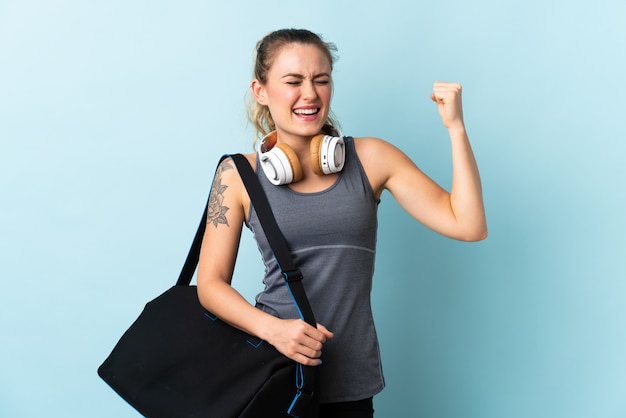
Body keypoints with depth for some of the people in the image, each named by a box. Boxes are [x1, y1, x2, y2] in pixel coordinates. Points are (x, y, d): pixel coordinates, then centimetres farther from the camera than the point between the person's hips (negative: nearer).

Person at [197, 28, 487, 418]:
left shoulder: (370, 159, 0)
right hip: (270, 370, -1)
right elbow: (211, 283, -2)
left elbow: (468, 226, -4)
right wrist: (272, 328, -18)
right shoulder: (238, 176, -2)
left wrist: (455, 126, -10)